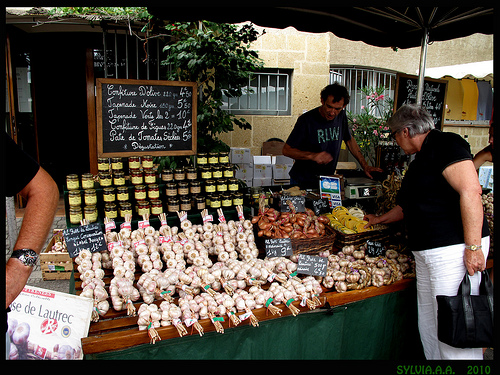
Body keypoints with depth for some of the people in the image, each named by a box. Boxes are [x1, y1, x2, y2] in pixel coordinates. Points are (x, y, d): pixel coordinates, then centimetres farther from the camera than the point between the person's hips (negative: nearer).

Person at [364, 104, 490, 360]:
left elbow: (471, 190, -21)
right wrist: (380, 220, 42)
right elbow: (410, 206, 32)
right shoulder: (422, 159, 20)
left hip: (454, 251, -10)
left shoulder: (445, 144, -9)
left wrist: (473, 247, -24)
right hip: (426, 252, 10)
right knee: (429, 326, 15)